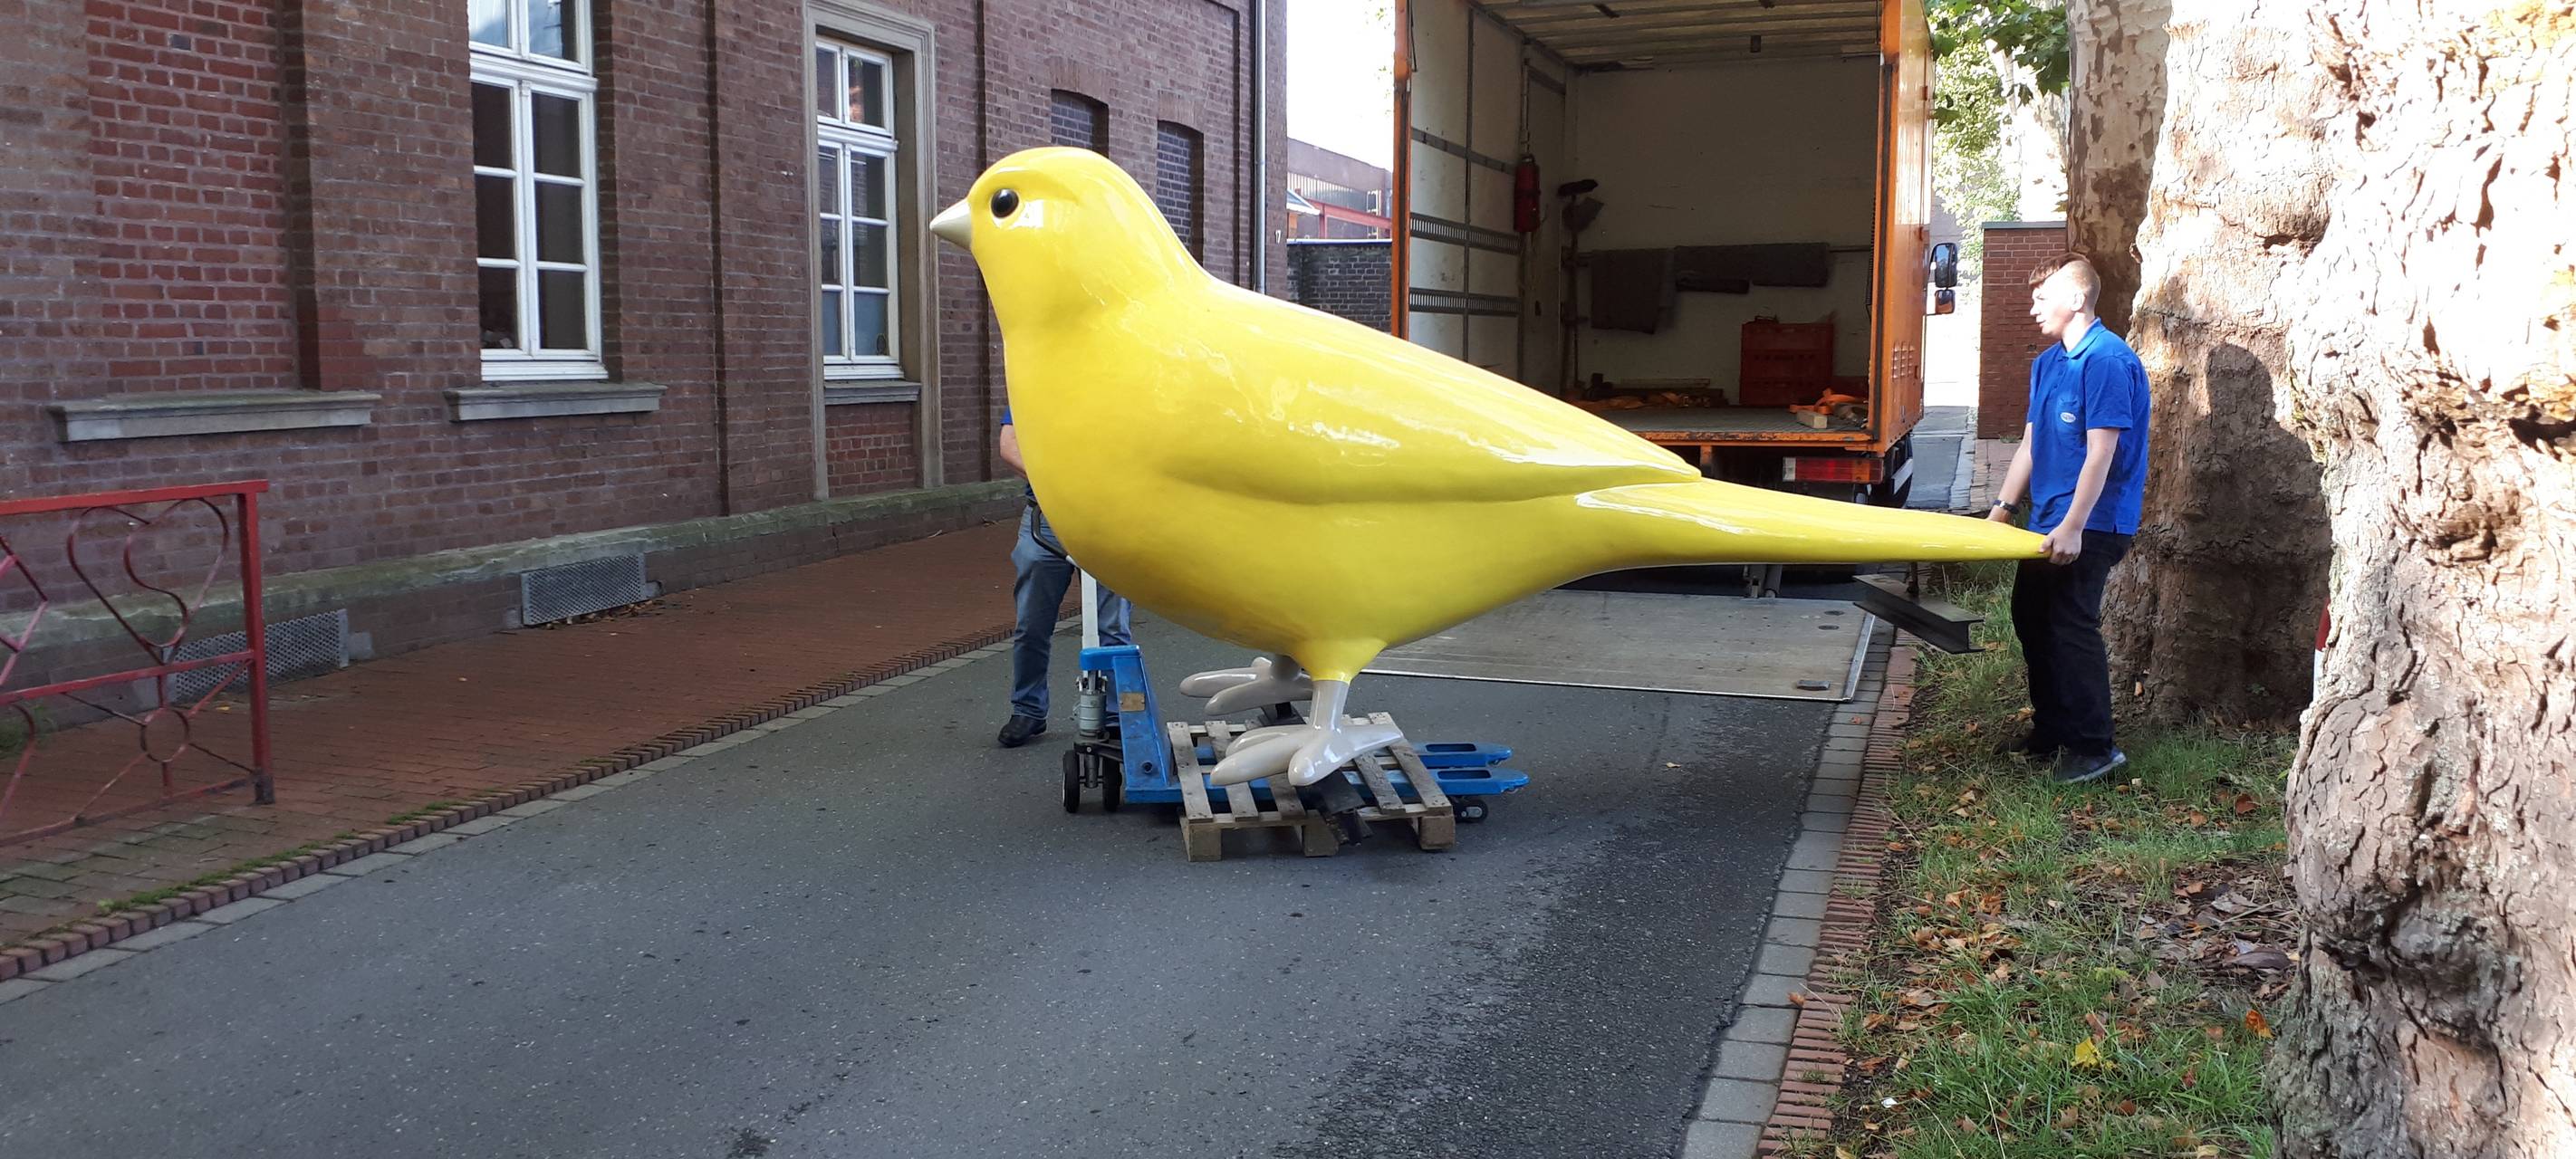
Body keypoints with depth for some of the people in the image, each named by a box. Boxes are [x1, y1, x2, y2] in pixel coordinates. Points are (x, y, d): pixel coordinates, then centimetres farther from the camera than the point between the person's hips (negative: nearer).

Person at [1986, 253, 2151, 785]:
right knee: (2030, 615, 14)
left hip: (2091, 523, -9)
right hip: (2048, 519, 10)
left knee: (2071, 624, -9)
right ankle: (2052, 730, 27)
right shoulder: (2046, 363, 12)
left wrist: (2073, 526, -24)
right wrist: (2003, 508, 13)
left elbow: (2101, 452, -21)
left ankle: (2095, 749, -1)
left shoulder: (2108, 360, -17)